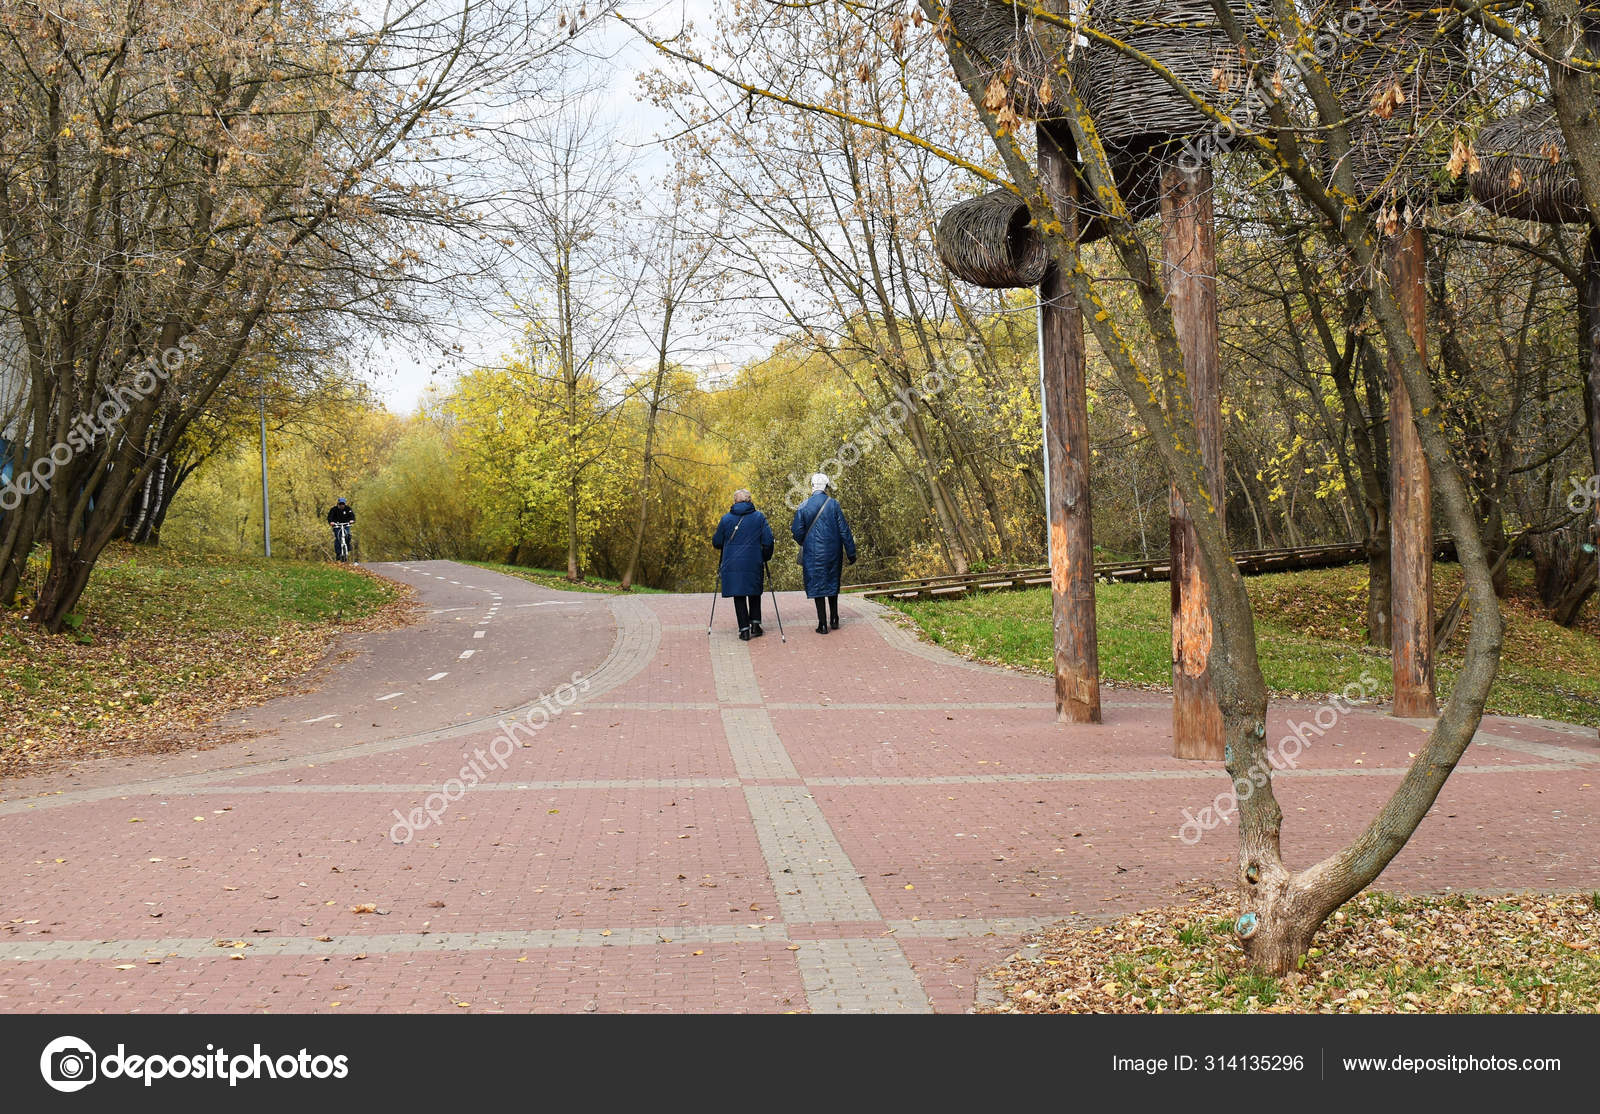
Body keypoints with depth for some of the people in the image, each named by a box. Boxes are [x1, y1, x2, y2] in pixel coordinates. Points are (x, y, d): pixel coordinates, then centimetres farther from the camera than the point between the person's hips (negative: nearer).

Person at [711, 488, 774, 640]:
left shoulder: (726, 519, 2)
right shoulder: (759, 517, 1)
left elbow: (716, 542, 6)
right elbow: (768, 540, -2)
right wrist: (765, 558, 12)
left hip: (732, 564, 0)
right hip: (753, 564, 0)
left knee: (739, 596, 6)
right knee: (754, 594, 18)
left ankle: (744, 629, 2)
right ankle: (755, 624, 12)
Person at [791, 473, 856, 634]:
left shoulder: (803, 507, -6)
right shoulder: (834, 504, -5)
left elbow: (798, 532, -4)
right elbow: (844, 530, -4)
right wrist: (851, 553, 2)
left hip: (813, 553, -1)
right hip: (833, 552, 1)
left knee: (817, 586, 3)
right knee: (833, 583, 18)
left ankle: (823, 624, 2)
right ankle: (834, 619, 21)